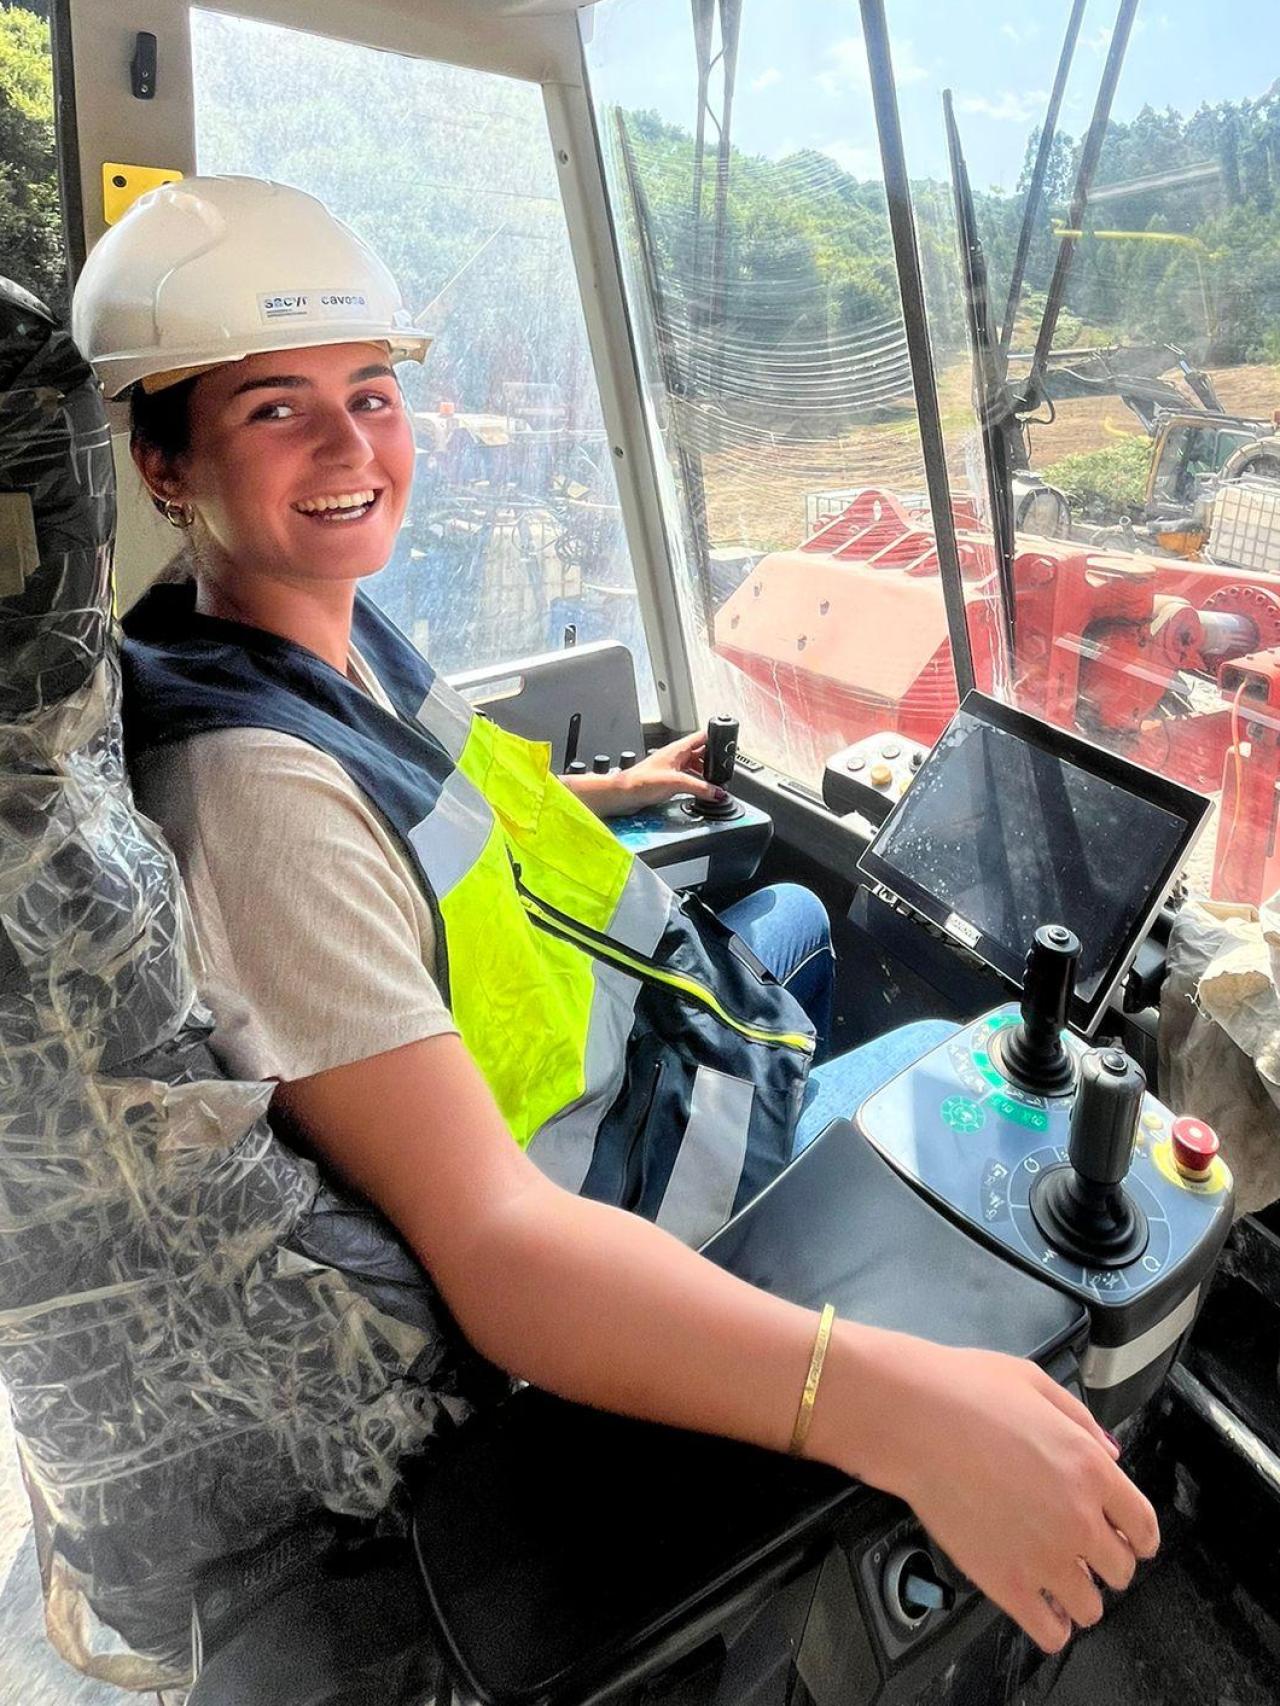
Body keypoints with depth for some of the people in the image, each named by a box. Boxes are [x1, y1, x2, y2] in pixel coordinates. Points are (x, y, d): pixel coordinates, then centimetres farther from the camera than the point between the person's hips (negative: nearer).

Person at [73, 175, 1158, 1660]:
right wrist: (892, 1403, -49)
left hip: (664, 1018, 9)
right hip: (665, 1169, -8)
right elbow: (489, 1242, -39)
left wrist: (607, 791, 25)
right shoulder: (257, 788, -34)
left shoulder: (338, 625, -4)